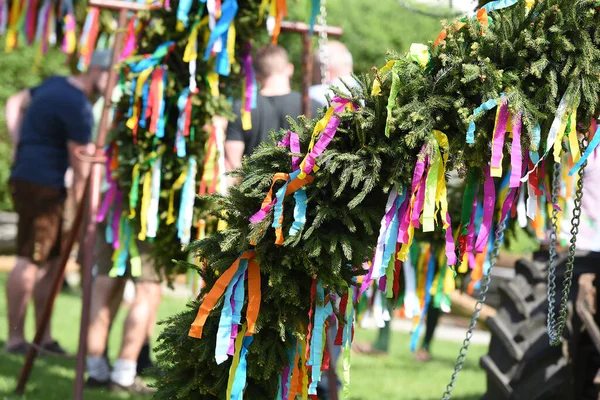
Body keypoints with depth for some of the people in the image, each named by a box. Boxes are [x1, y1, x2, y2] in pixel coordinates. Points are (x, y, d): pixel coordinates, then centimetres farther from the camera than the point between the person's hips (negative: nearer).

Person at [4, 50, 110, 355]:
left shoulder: (57, 85, 14)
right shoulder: (79, 106, -16)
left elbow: (15, 103, 24)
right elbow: (80, 165, -14)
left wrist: (18, 143, 14)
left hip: (34, 178, 10)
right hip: (41, 183, -10)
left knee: (52, 259, 10)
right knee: (30, 259, -8)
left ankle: (44, 335, 12)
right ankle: (15, 338, -6)